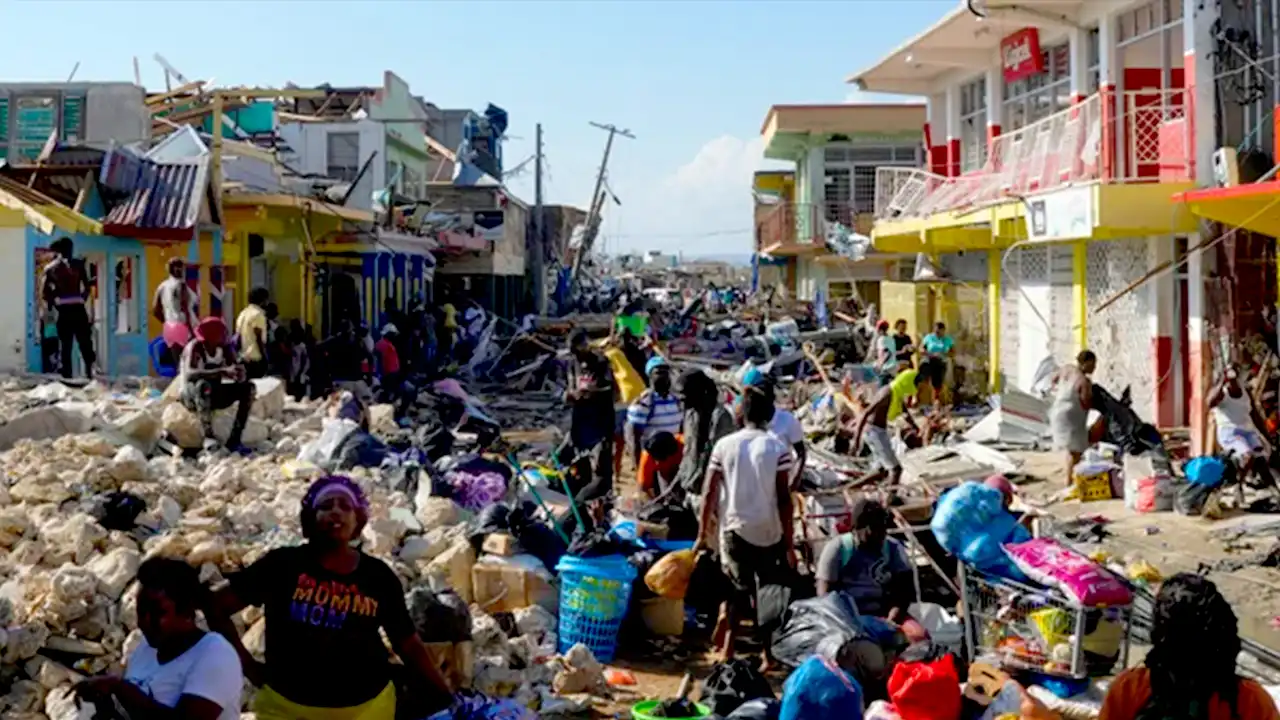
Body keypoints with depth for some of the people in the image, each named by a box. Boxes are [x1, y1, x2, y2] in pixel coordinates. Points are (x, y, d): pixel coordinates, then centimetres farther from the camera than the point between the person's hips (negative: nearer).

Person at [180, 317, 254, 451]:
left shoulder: (226, 349, -4)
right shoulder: (194, 347, -20)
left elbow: (239, 377, -7)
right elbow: (189, 374, -38)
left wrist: (239, 373, -33)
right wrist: (222, 371, -47)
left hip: (214, 395, 6)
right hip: (192, 396, -6)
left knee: (248, 387, -12)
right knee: (203, 384, -37)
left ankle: (234, 440, -18)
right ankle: (208, 437, -38)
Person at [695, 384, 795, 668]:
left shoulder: (724, 445, -2)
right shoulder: (778, 448, -7)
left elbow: (709, 494, -2)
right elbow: (784, 499, -9)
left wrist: (702, 534, 6)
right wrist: (789, 542, -4)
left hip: (733, 529, 2)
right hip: (769, 533, -2)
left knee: (737, 590, 14)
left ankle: (727, 650, 4)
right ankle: (769, 656, 14)